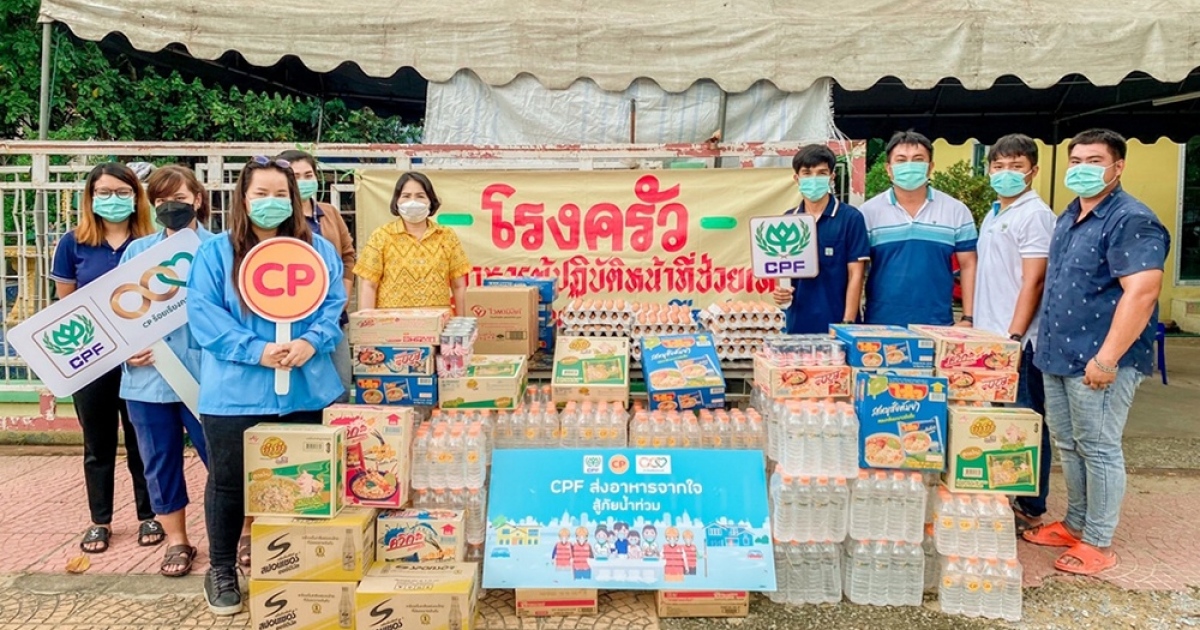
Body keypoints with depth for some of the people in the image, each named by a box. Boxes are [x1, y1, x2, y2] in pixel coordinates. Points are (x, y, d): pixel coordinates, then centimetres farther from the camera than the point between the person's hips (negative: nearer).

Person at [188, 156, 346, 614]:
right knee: (229, 482, 9)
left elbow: (333, 306, 2)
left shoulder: (318, 250, 8)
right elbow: (204, 315, -8)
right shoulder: (215, 252, 1)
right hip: (235, 392, -2)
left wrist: (310, 342, -17)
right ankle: (222, 570, 28)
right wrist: (256, 350, -19)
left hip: (304, 390, 2)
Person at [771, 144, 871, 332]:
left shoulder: (851, 217, -4)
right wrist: (781, 290, -9)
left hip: (835, 322, -3)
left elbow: (855, 274, -6)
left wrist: (848, 322, -12)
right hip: (798, 322, 3)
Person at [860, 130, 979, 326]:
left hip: (938, 327, 1)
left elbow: (968, 266, 7)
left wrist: (968, 318, 1)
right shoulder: (869, 212, 1)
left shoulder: (956, 211, 4)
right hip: (881, 325, -1)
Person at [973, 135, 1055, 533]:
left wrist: (1014, 337, -19)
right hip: (988, 337, 8)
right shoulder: (993, 214, 15)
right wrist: (977, 325, 15)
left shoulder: (1035, 215, -10)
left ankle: (1031, 509, 12)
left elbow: (1033, 281, -16)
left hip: (1018, 341, -8)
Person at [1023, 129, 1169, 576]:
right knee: (1068, 446, 17)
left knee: (1098, 450, 2)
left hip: (1099, 361, -9)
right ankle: (1075, 524, 31)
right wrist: (1046, 341, 18)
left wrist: (1106, 358, -25)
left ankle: (1098, 543, 14)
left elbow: (1142, 292, -24)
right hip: (1058, 355, 9)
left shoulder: (1131, 220, -15)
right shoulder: (1069, 217, 13)